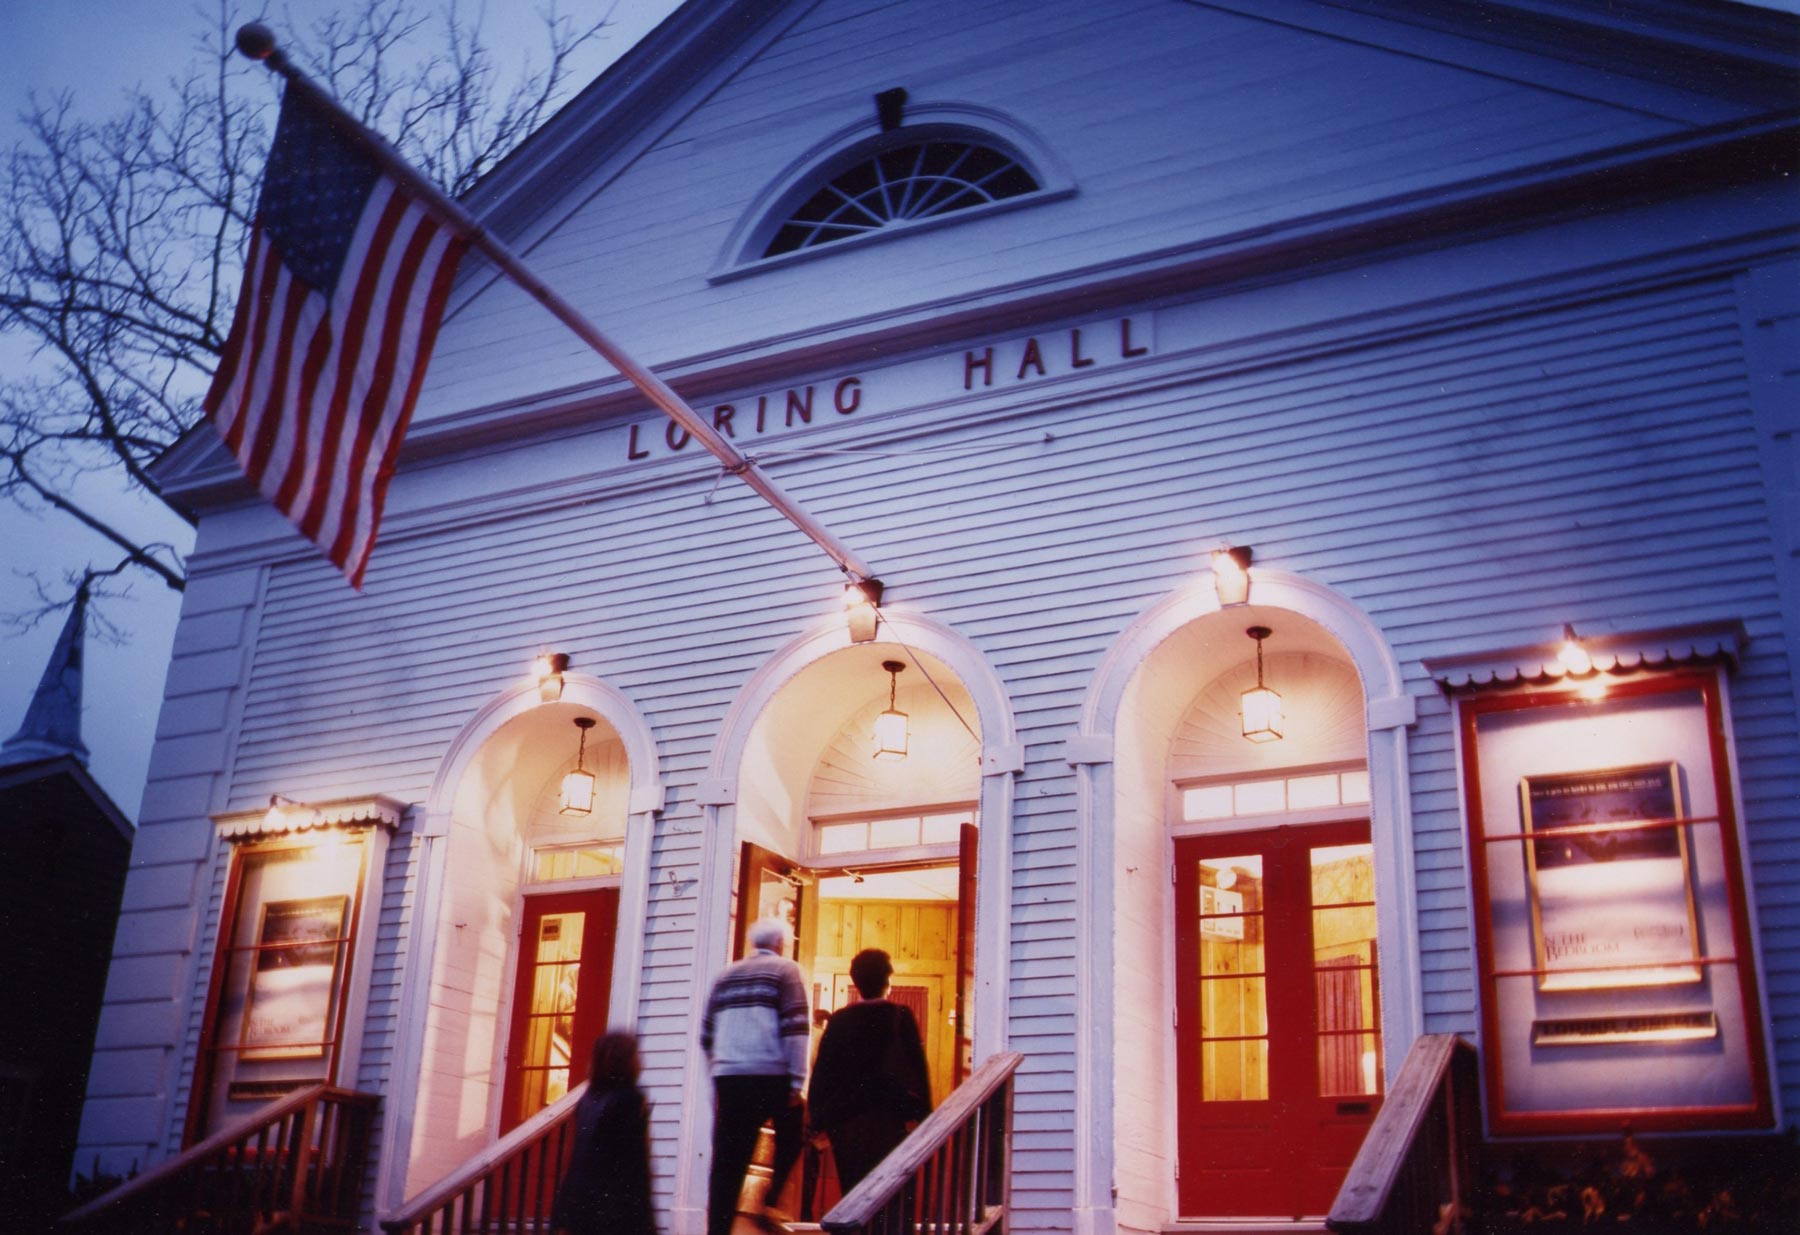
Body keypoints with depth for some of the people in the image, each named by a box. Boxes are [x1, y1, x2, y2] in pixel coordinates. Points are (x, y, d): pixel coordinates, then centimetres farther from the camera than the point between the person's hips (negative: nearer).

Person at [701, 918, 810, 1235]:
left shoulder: (727, 975, 18)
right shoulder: (784, 970, 2)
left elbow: (706, 1035, 21)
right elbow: (795, 1028, -8)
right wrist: (797, 1080, -9)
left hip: (728, 1077, 4)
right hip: (771, 1075, -4)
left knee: (727, 1161, 2)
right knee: (790, 1137, 17)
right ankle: (770, 1201, 4)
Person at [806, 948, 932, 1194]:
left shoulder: (839, 1019, 7)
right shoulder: (901, 1017, 1)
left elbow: (822, 1070, 6)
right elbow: (917, 1067, 0)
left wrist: (818, 1118, 9)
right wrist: (923, 1114, 6)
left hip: (843, 1119, 3)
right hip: (886, 1116, -3)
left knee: (852, 1188, 8)